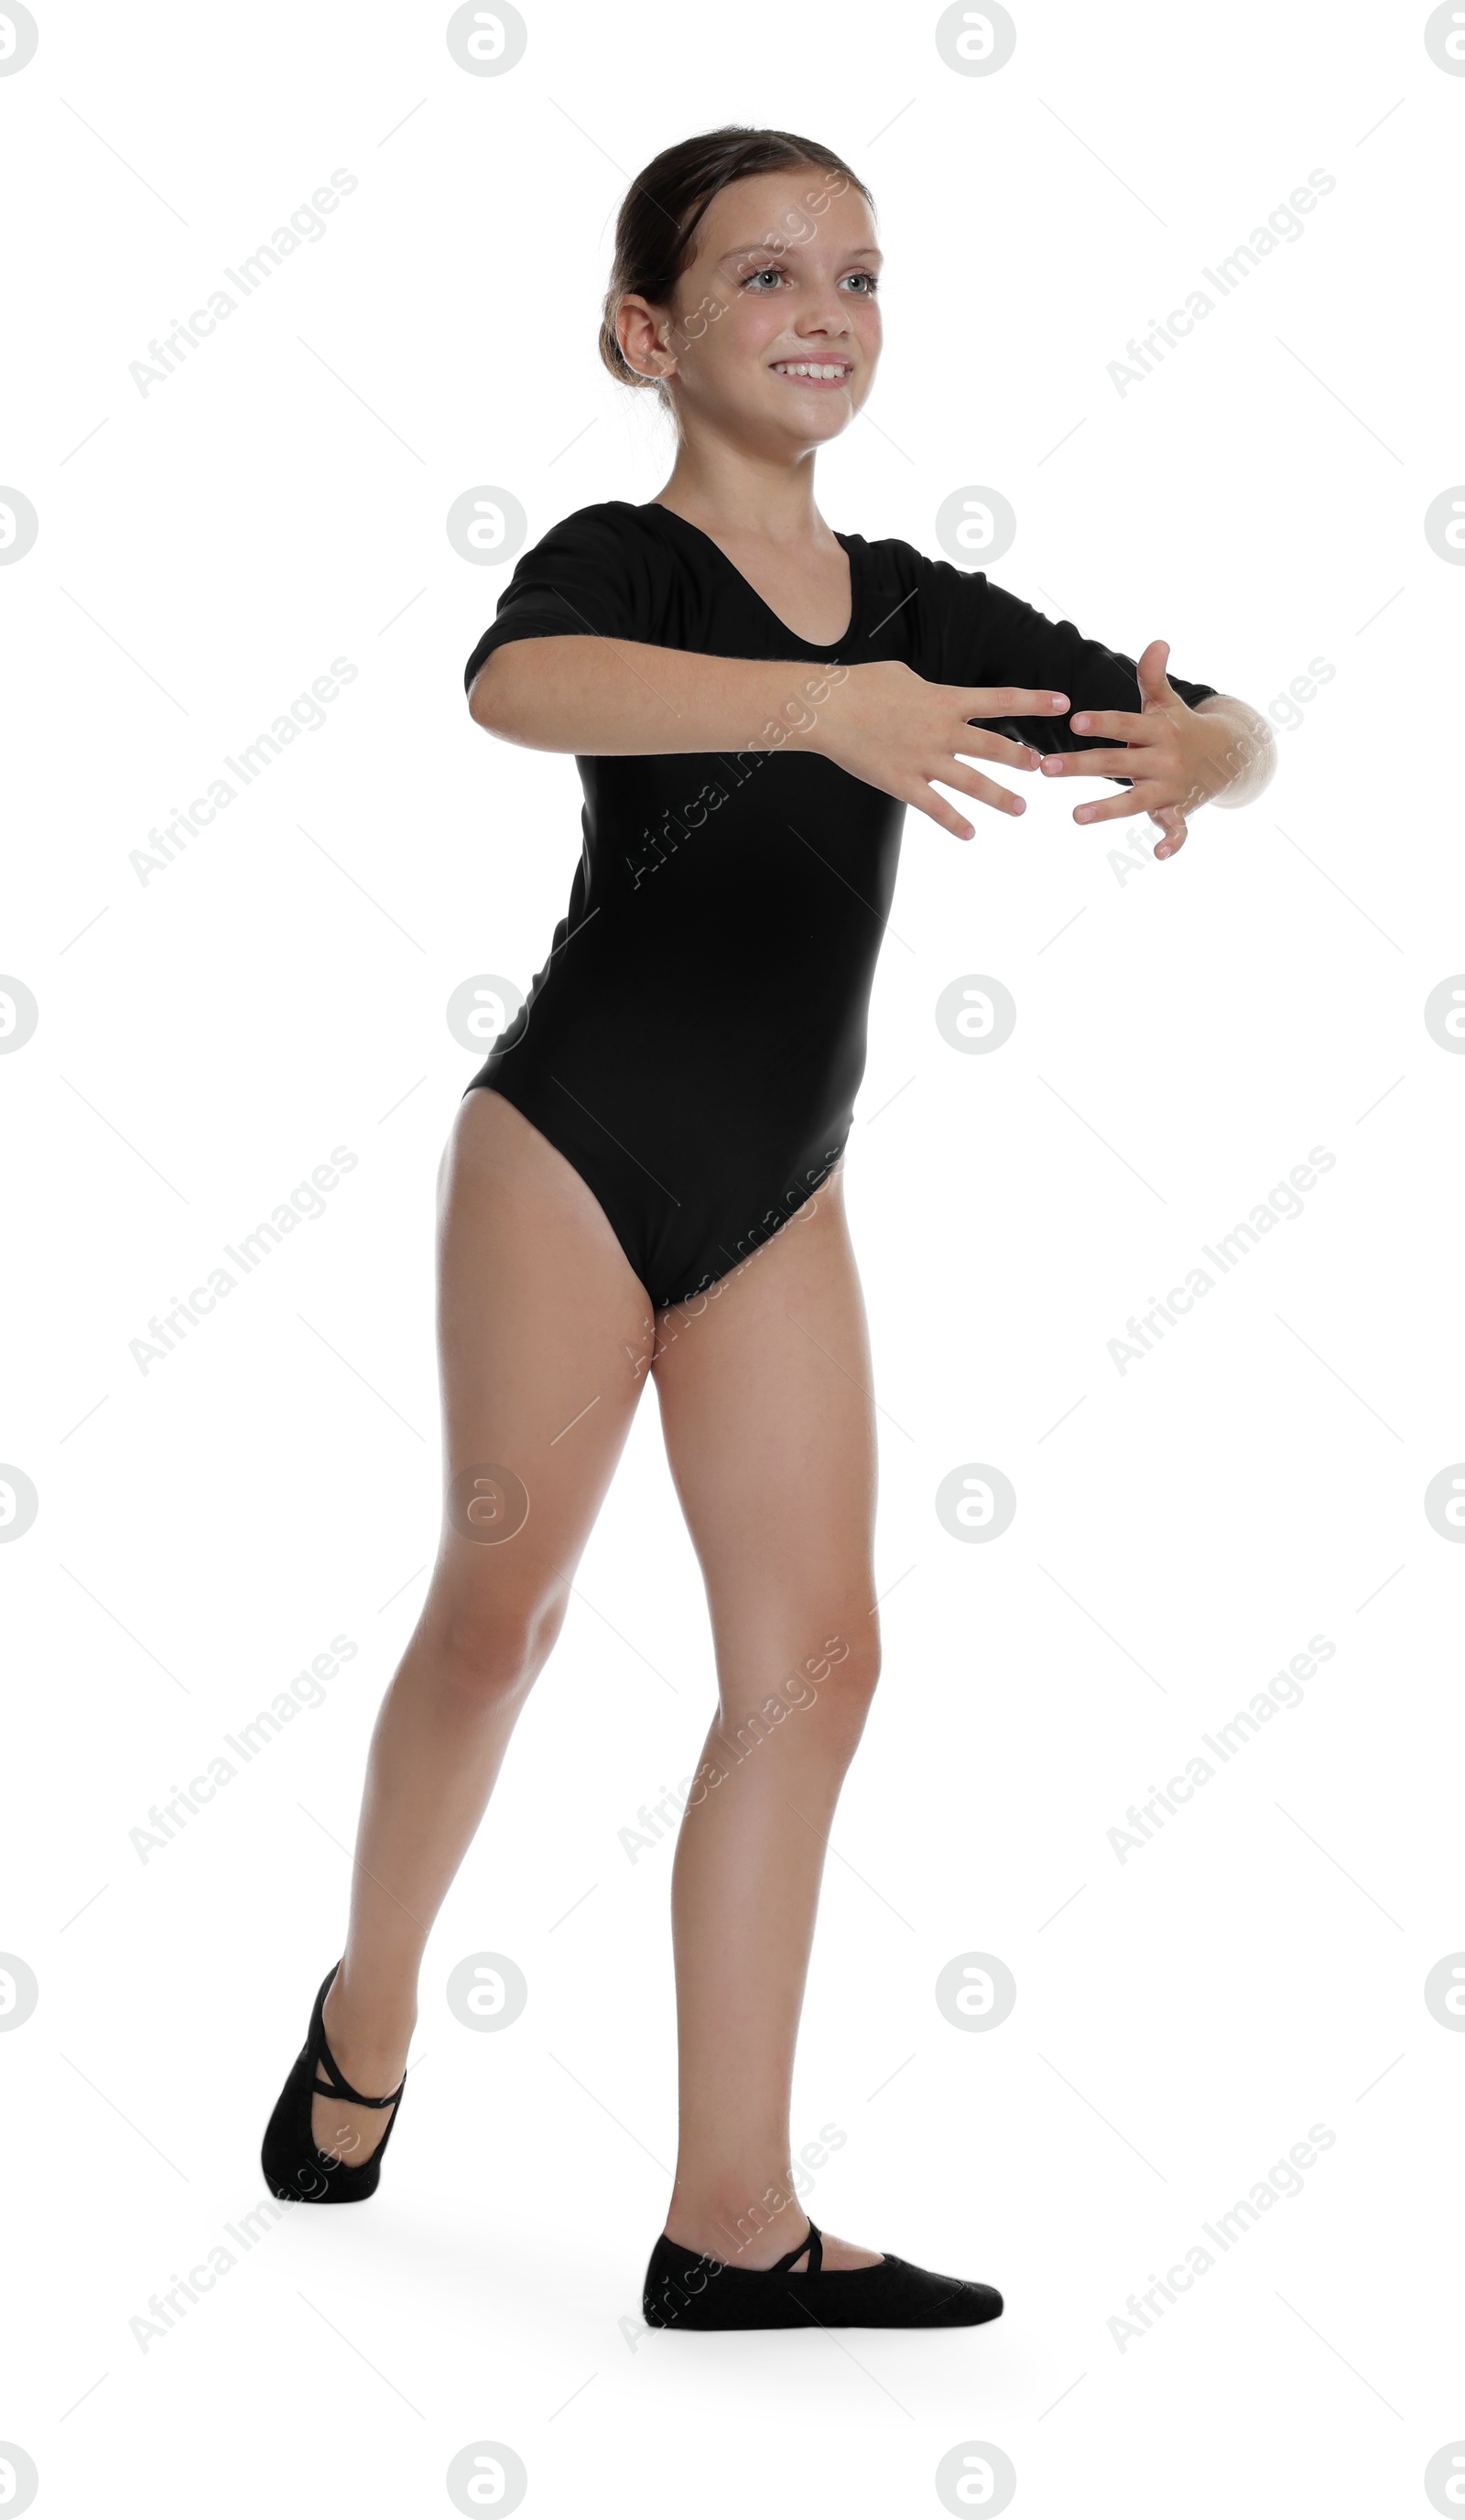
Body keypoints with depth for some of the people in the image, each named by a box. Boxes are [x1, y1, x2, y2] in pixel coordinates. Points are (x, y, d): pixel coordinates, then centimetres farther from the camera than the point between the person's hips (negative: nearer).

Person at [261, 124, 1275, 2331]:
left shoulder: (920, 613, 9)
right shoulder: (623, 561, -7)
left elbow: (1232, 732, 8)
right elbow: (516, 683, -33)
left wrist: (1186, 760, -17)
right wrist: (819, 706, -46)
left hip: (777, 1195, 6)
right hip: (573, 1149, -6)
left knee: (812, 1656, 1)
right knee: (503, 1606, 3)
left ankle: (733, 2215, 7)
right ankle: (368, 2013, 31)